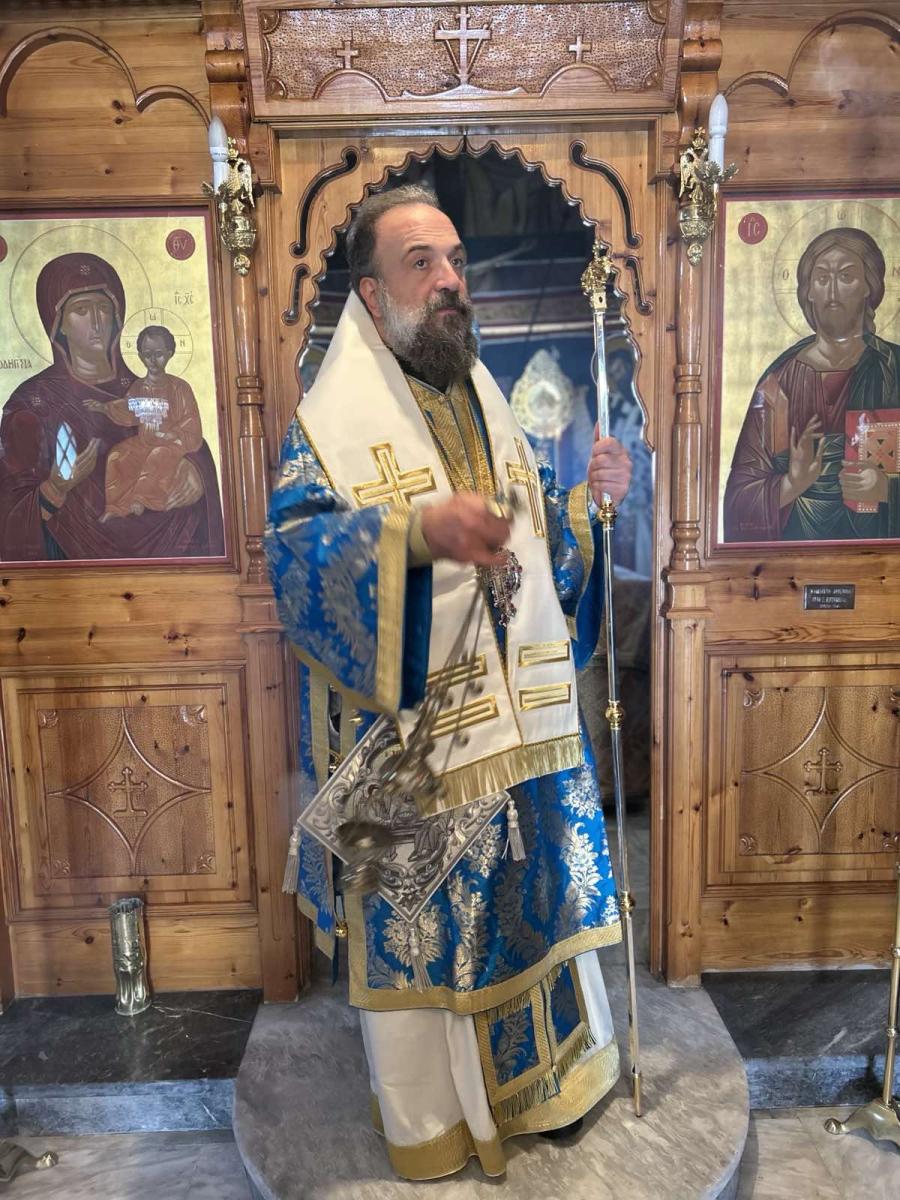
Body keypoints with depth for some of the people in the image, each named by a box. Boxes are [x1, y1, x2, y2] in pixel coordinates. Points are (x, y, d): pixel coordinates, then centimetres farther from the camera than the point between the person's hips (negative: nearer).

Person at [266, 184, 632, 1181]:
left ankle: (536, 1076, 44)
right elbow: (293, 555, -21)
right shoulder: (331, 418, -7)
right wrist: (414, 527, -35)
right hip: (409, 739, -6)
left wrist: (587, 499, -2)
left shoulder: (489, 407, 12)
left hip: (517, 724, 6)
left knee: (532, 897, 18)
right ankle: (431, 1117, 35)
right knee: (418, 925, 9)